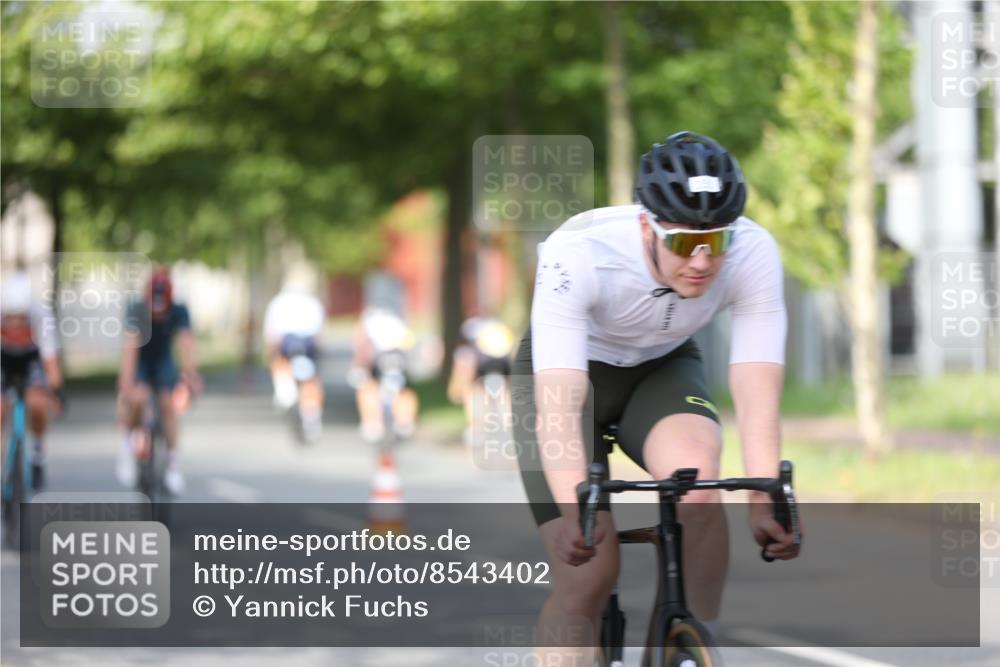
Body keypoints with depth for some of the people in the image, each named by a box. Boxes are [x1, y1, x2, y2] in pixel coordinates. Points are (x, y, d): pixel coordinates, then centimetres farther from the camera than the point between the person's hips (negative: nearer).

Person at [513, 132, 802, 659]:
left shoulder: (753, 254, -28)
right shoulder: (577, 255, -35)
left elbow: (756, 391, -32)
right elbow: (559, 401, -41)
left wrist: (765, 500, -47)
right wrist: (573, 509, -55)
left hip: (662, 369, 2)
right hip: (570, 369, -2)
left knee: (697, 477, -31)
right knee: (589, 572, -15)